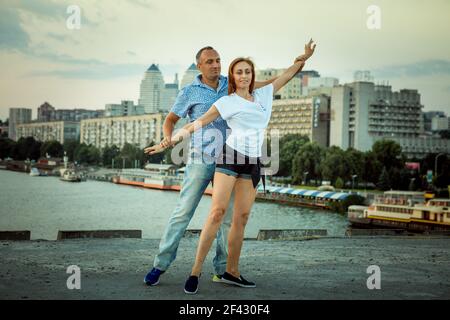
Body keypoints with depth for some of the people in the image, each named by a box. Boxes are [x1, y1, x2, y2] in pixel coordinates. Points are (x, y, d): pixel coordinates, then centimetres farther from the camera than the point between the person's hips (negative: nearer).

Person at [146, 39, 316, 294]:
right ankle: (196, 271, -15)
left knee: (242, 217, 3)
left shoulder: (265, 94, 15)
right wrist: (168, 143, -5)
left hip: (253, 163, 5)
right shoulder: (227, 102, 1)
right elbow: (197, 124, -1)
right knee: (218, 211, -16)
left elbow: (289, 74, 28)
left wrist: (305, 58, 19)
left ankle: (232, 272, 10)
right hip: (230, 156, -5)